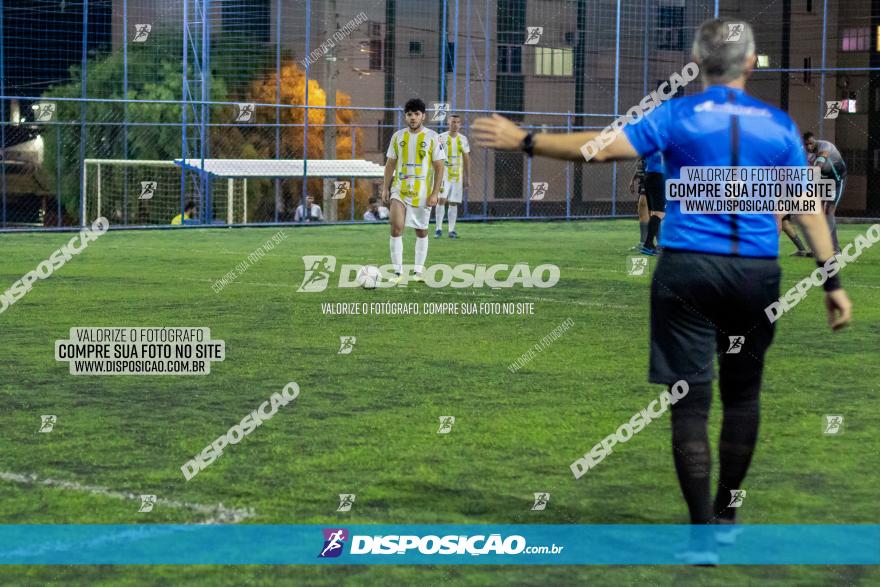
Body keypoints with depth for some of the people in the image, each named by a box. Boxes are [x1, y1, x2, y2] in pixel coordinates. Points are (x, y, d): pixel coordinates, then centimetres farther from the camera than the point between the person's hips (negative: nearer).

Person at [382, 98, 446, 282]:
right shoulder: (398, 136, 5)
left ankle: (419, 270, 21)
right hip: (399, 190, 1)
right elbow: (390, 164, 11)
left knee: (421, 231, 9)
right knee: (396, 227, -13)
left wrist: (435, 193, -9)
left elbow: (439, 167, -4)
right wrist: (385, 188, 5)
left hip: (422, 193, -1)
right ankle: (398, 271, -8)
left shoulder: (432, 137, -4)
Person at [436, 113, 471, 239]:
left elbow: (466, 159, 13)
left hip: (457, 175, 3)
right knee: (441, 200, -14)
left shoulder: (463, 139, 9)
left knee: (453, 203, 4)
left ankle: (452, 230, 9)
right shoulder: (441, 138, -2)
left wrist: (467, 177, 11)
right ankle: (439, 229, -10)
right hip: (443, 174, -3)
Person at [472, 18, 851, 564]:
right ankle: (725, 515, 29)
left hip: (687, 271, -2)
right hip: (756, 273, 2)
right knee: (742, 394, 18)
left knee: (692, 401, 1)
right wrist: (832, 281, 6)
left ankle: (703, 535, -3)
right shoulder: (778, 125, 3)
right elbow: (808, 206, 2)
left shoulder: (677, 116, -3)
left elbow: (603, 147, -12)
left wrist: (525, 140, -5)